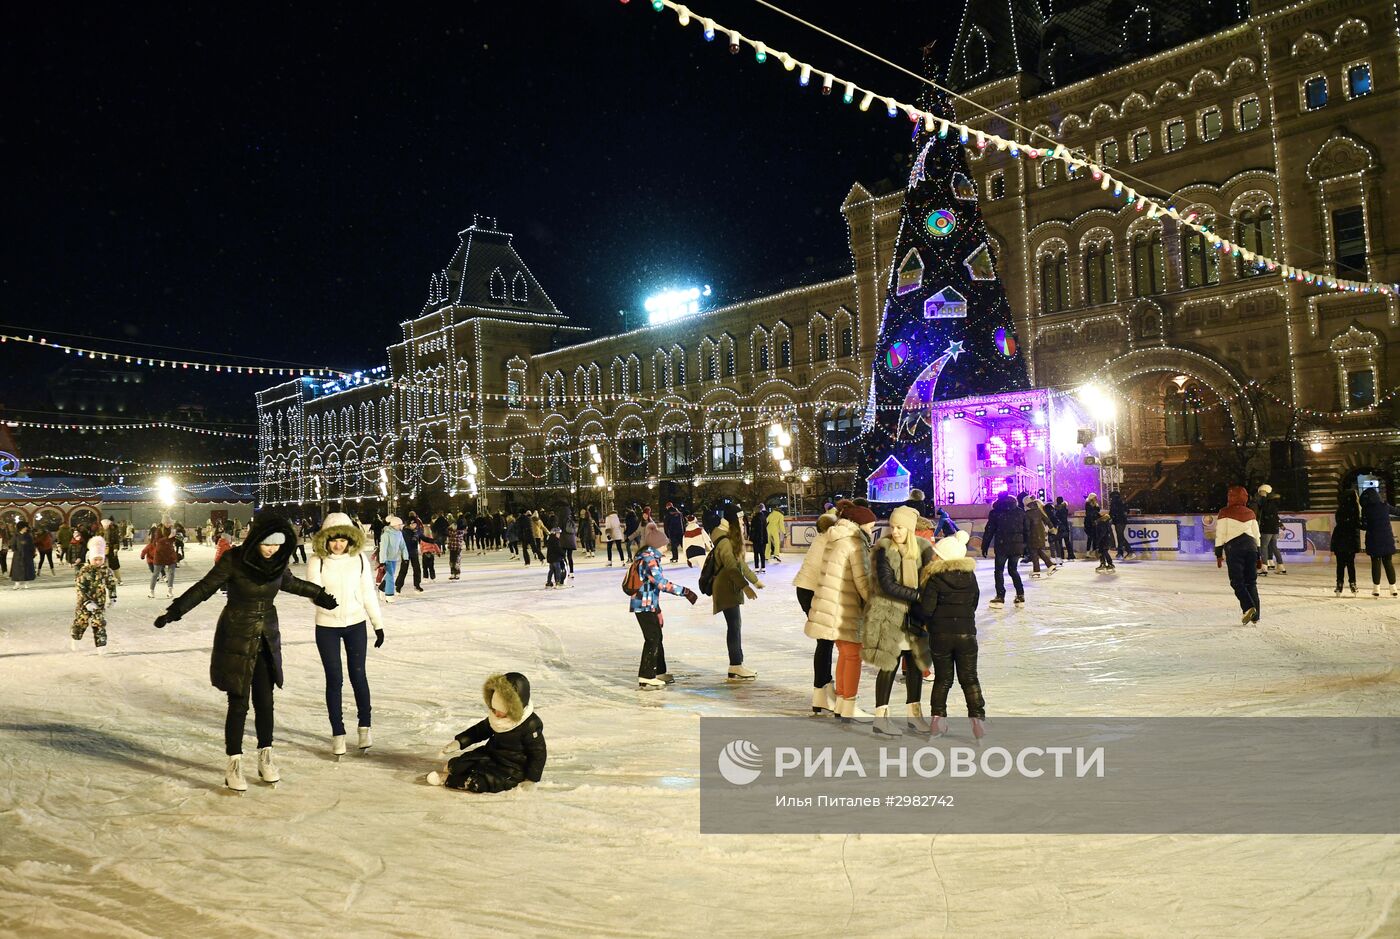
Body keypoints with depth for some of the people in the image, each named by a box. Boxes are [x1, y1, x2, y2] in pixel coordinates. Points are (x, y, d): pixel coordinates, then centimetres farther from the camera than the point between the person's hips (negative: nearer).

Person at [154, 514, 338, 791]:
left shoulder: (278, 560, -3)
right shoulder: (234, 559, -16)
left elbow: (289, 582, 18)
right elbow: (204, 588, -8)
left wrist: (317, 594, 30)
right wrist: (174, 612, -13)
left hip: (266, 640, 4)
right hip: (236, 640, -4)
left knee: (265, 701, 8)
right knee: (239, 703, -1)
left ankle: (265, 758, 22)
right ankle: (234, 765, 10)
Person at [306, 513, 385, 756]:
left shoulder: (359, 558, -6)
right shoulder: (317, 561, -10)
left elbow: (368, 593, 1)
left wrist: (378, 624, 3)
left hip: (356, 624, 1)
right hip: (327, 626, -1)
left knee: (358, 675, 8)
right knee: (334, 680, 3)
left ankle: (365, 726, 26)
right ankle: (338, 733, 15)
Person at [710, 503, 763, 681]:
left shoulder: (732, 538, 16)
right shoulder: (724, 540, -17)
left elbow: (740, 562, 26)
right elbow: (731, 566, -28)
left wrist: (754, 579, 32)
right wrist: (745, 586, -35)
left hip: (731, 588, 10)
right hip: (726, 588, -10)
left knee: (736, 625, 12)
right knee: (734, 625, -9)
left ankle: (738, 664, 18)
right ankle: (735, 668, -6)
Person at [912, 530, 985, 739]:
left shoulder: (934, 579, -12)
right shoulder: (970, 576, 2)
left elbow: (926, 608, -14)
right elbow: (974, 603, 11)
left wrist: (922, 620, 7)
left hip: (940, 634, -2)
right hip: (967, 633, 2)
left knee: (942, 678, 12)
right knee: (969, 678, 10)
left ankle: (938, 718, 13)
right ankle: (977, 718, 4)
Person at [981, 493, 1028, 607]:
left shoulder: (995, 512, -2)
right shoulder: (1021, 512, 7)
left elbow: (989, 531, -2)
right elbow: (1027, 530, 10)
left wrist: (984, 546, 5)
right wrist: (1026, 545, 18)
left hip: (1002, 546, -4)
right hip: (1017, 546, 4)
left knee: (999, 570, 6)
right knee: (1013, 569, 18)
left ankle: (1000, 597, 0)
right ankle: (1020, 595, 12)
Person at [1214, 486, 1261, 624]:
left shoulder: (1225, 513, 0)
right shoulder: (1250, 513, 14)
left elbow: (1220, 534, -4)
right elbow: (1257, 535, 17)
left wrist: (1218, 554, 0)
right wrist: (1258, 556, 22)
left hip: (1233, 547, -4)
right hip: (1251, 546, 4)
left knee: (1237, 581, -2)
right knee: (1251, 582, 8)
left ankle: (1248, 607, -22)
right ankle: (1255, 616, 5)